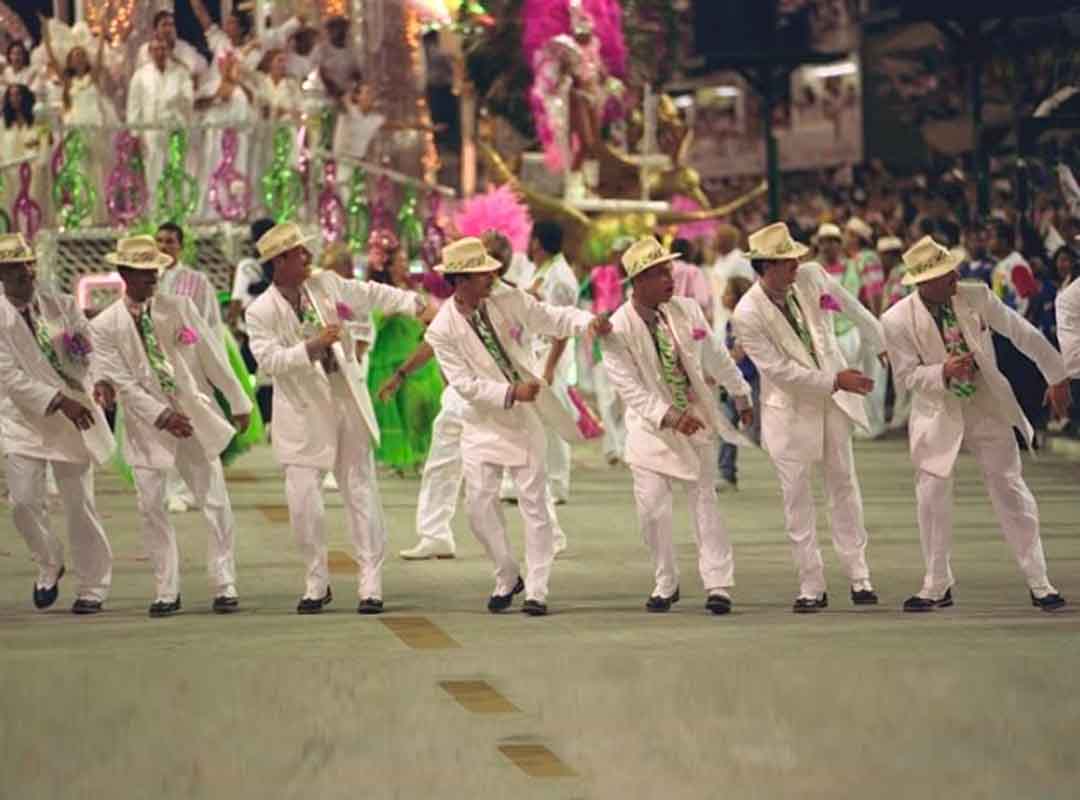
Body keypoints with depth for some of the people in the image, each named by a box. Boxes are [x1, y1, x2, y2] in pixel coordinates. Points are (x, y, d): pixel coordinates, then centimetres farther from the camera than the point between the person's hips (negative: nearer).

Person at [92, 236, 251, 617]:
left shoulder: (180, 308, 0)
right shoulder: (105, 326, -5)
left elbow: (212, 358, 4)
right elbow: (122, 382, -9)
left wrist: (238, 402, 6)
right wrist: (162, 416, -16)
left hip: (196, 417, 1)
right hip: (147, 426, -1)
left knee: (215, 503, 0)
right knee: (151, 508, 0)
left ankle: (224, 586, 8)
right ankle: (166, 591, 10)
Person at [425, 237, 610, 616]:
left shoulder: (511, 304, -5)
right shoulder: (443, 330, -12)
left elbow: (555, 318, 2)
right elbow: (464, 383, -15)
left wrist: (590, 322, -19)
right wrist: (511, 393, -25)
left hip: (527, 419, 1)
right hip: (484, 424, -1)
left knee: (534, 505, -1)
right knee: (480, 505, -2)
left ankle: (536, 590, 5)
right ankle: (507, 578, 20)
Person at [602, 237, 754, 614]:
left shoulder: (687, 311, -5)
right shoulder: (616, 330, -16)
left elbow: (717, 357, 10)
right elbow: (630, 389, -18)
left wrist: (741, 395, 18)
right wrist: (669, 417, -28)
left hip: (696, 416, 2)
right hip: (651, 426, -2)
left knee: (704, 499, 2)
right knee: (653, 508, -5)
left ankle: (717, 584, 4)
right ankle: (665, 583, 13)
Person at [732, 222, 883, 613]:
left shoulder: (811, 276, -8)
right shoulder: (748, 315, -21)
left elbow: (851, 307, 10)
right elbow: (779, 371, -20)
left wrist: (884, 343, 19)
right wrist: (835, 381, -20)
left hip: (834, 396, 4)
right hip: (790, 407, -4)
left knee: (843, 483, 8)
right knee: (797, 495, 0)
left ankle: (858, 576, 15)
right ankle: (812, 587, 6)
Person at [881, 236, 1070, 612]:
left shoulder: (976, 297, -11)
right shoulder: (898, 321, -16)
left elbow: (1023, 334, 0)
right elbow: (907, 376, -9)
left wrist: (1056, 375, 8)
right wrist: (944, 372, -29)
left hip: (988, 407, 1)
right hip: (938, 413, -1)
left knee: (1010, 490, 2)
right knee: (932, 497, -1)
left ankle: (1038, 582, 10)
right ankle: (937, 585, 16)